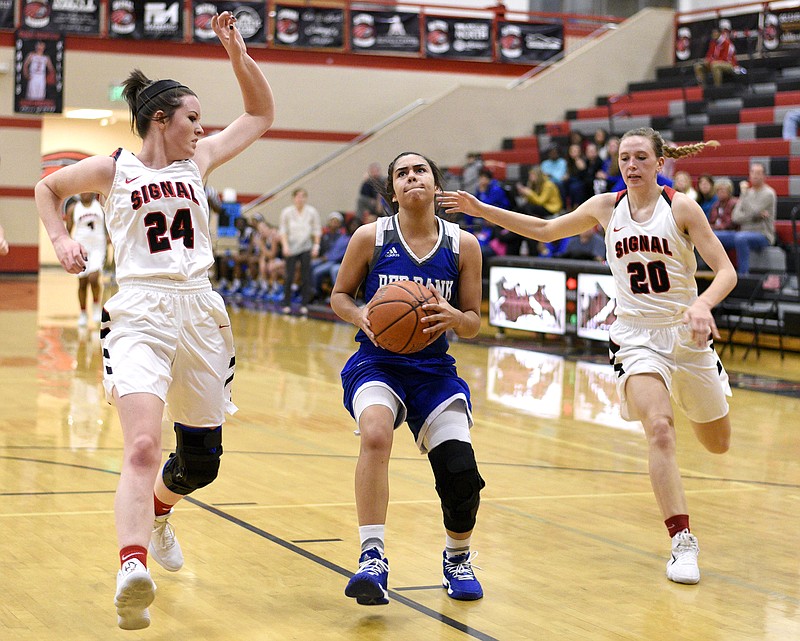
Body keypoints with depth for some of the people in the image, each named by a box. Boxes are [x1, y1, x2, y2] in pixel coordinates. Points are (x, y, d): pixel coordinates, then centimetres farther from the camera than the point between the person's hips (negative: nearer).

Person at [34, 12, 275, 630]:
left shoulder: (198, 160, 14)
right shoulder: (113, 168, 7)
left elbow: (261, 114, 24)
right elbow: (47, 188, 25)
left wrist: (237, 53, 12)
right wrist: (62, 241, 11)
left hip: (200, 312, 4)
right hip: (141, 313, -4)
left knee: (201, 461, 12)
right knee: (143, 446, -26)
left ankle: (157, 512, 44)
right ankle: (133, 568, -39)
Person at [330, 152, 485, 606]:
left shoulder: (464, 245, -1)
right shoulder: (371, 237, -4)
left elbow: (474, 323, 5)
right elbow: (339, 294, 7)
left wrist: (453, 317, -19)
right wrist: (360, 316, -15)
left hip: (434, 368, 2)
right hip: (377, 362, -2)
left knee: (461, 471, -12)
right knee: (376, 433, -34)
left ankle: (458, 557, 21)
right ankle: (373, 558, -25)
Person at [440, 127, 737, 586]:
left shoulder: (681, 208, -9)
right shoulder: (606, 207, 1)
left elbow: (726, 272, -12)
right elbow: (546, 230, 15)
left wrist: (703, 304, -32)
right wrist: (482, 210, 8)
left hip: (687, 334, 0)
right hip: (637, 336, 0)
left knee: (718, 444, 15)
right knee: (660, 430, -24)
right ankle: (683, 543, -20)